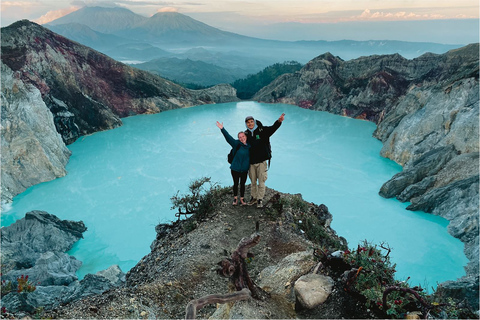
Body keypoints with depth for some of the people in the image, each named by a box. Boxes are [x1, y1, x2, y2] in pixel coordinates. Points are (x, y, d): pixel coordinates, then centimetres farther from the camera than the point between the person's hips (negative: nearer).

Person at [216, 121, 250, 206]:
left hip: (244, 169, 2)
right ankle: (235, 198, 28)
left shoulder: (249, 146, 0)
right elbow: (229, 138, -23)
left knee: (242, 184, 11)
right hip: (235, 169, -2)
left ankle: (242, 198, 27)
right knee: (236, 184, 10)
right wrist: (222, 129, -33)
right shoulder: (237, 144, -12)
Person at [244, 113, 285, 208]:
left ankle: (260, 199, 14)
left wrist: (279, 121, -39)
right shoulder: (246, 134, 5)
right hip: (251, 162, 3)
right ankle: (254, 197, 30)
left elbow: (272, 128, -20)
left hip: (261, 161, -3)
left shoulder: (262, 131, -5)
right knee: (253, 181, 13)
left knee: (261, 181, 2)